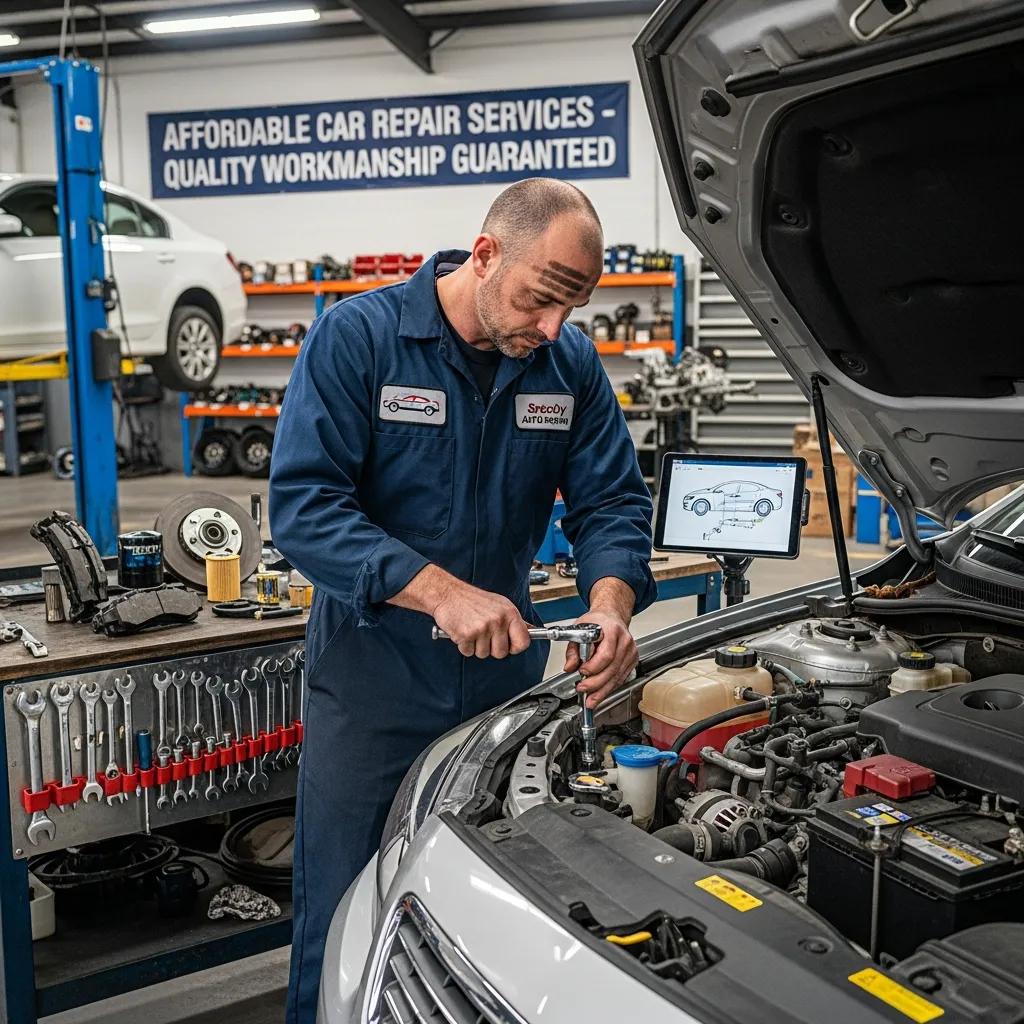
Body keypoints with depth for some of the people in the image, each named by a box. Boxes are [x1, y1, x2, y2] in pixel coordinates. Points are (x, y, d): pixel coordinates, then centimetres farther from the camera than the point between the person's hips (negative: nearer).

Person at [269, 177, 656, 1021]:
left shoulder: (571, 361, 0)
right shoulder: (357, 337, -13)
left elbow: (613, 502, 1)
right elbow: (303, 505, -20)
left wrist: (610, 603, -21)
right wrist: (441, 591, -31)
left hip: (507, 673, 4)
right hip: (371, 682, -3)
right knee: (343, 923, 8)